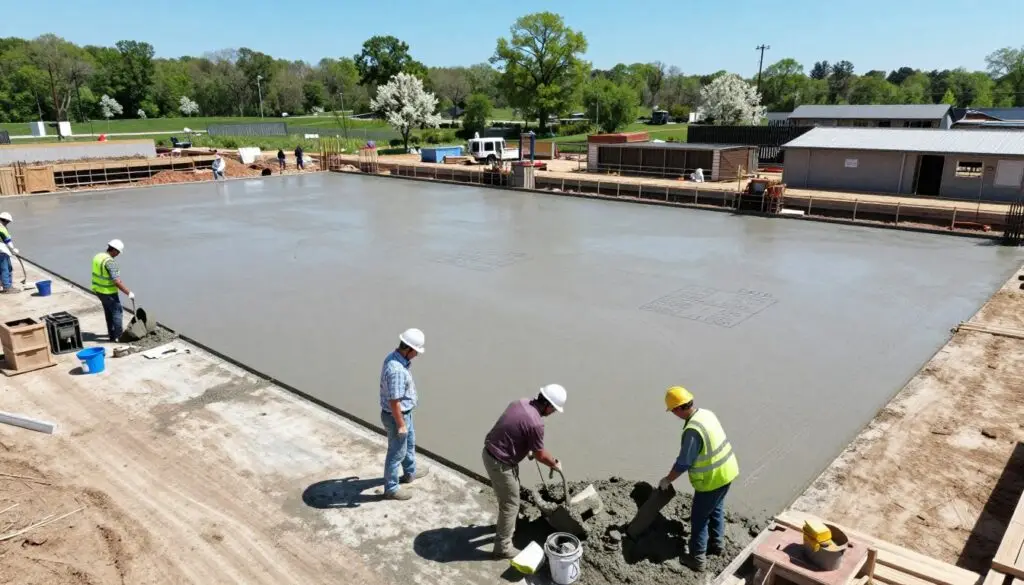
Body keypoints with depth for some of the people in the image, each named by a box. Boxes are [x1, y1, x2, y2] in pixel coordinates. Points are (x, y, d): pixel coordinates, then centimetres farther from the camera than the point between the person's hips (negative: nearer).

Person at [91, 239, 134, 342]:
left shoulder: (98, 256, 2)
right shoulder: (110, 262, -26)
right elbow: (117, 282, -29)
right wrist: (129, 293, -23)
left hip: (98, 290, 9)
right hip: (108, 292, -9)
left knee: (108, 312, 22)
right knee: (117, 312, 3)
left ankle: (111, 333, 33)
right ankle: (118, 337, 7)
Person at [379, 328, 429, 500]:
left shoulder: (394, 356, -4)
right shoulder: (397, 370, -36)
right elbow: (394, 402, -29)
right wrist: (401, 425, -19)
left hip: (404, 412, 10)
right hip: (396, 416, -10)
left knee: (409, 443, 29)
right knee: (397, 453, 9)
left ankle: (410, 473, 51)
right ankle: (391, 489, 27)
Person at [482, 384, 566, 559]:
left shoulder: (521, 403, 1)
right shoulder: (535, 423, -25)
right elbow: (540, 454, -11)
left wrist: (527, 449, 30)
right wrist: (555, 463, 8)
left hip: (490, 453, 9)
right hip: (500, 463, -9)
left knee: (507, 496, 30)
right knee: (510, 504, 7)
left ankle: (507, 525, 51)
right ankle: (503, 547, 17)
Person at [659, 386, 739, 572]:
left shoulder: (692, 430, -30)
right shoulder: (706, 413, -2)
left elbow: (683, 463, -22)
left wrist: (667, 480, -6)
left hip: (712, 479, -9)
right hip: (727, 470, 9)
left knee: (699, 517, 9)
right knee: (716, 509, 27)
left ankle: (698, 558, 20)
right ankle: (717, 544, 44)